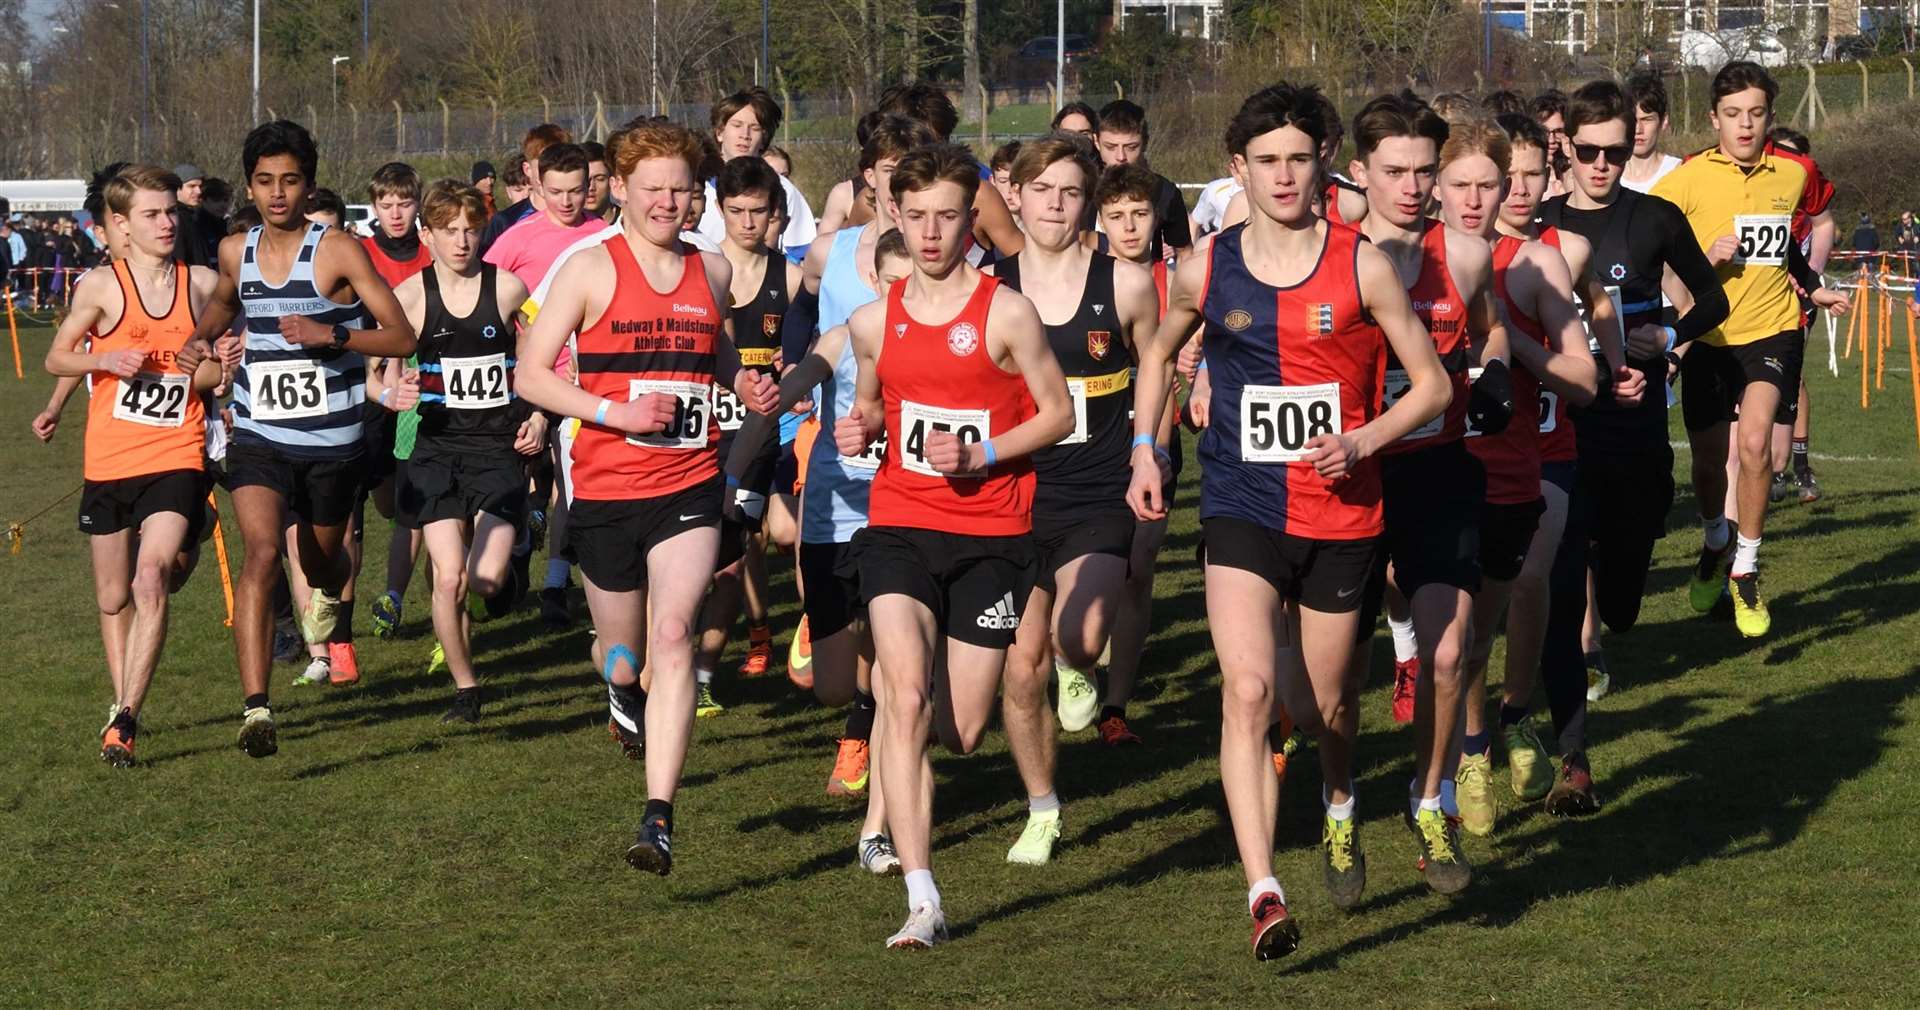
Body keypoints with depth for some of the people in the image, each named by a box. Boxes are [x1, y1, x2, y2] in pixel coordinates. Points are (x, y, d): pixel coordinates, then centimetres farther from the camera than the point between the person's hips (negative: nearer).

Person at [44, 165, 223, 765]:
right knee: (113, 598, 12)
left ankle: (126, 719, -19)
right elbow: (57, 357, 5)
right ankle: (121, 704, 31)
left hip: (176, 461, -1)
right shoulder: (101, 288, -2)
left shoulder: (203, 284, 3)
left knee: (151, 581, -20)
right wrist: (105, 360, -13)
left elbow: (221, 365, 17)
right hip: (108, 462, 1)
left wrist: (217, 368, -6)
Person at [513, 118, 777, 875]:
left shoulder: (712, 271, 8)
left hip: (689, 487, 1)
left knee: (672, 635, -19)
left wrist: (744, 385, 6)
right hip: (606, 491, -1)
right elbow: (530, 373, -6)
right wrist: (617, 412, -17)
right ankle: (619, 680, 53)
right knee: (625, 657, 12)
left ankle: (659, 817, -21)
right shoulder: (591, 270, -4)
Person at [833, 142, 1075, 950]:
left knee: (962, 732, 2)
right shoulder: (873, 322, 6)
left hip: (990, 534, -1)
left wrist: (981, 455, -14)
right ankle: (922, 902, -19)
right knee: (906, 699, -19)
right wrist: (860, 430, -1)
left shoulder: (1006, 314, -6)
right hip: (899, 527, 2)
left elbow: (1058, 414, 0)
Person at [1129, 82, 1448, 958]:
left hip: (1340, 511, 0)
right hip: (1240, 508, 0)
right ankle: (1263, 896, -22)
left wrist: (1363, 440, -14)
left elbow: (1432, 384, 2)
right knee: (1248, 689, -18)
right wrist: (1145, 448, 9)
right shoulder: (1205, 269, 0)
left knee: (1325, 705, 12)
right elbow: (1159, 353, 21)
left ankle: (1340, 804, 49)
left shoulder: (1360, 267, -5)